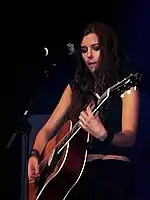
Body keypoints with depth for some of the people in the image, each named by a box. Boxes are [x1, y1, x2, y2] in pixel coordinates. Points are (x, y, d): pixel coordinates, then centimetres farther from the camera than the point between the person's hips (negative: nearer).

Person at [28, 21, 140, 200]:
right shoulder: (75, 87, 16)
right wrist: (35, 155, -3)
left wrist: (104, 135, -31)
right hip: (77, 169, 4)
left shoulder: (126, 87, 2)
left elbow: (130, 137, -10)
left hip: (113, 168, -3)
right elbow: (48, 129, 16)